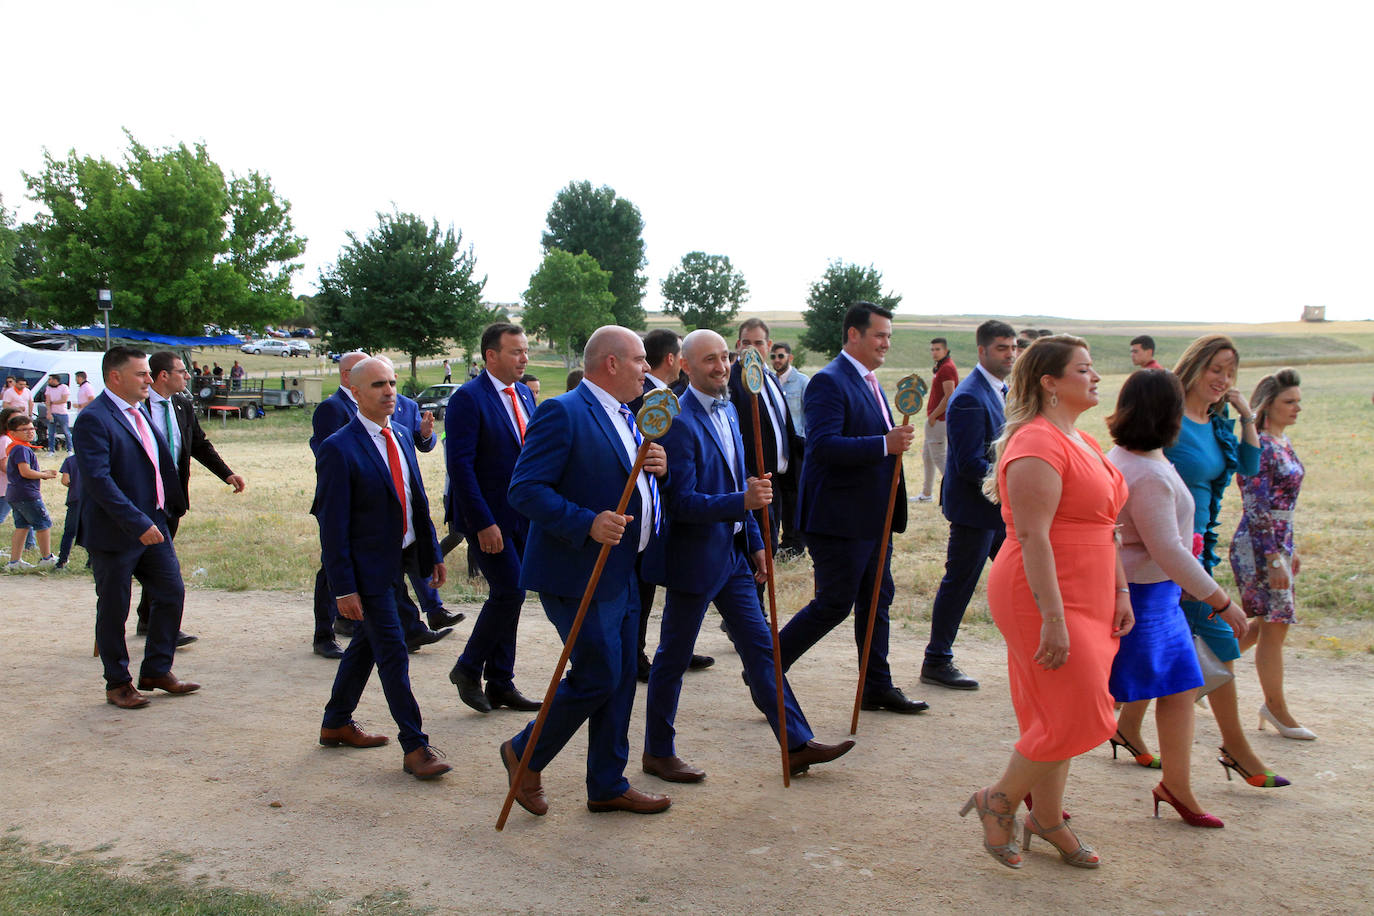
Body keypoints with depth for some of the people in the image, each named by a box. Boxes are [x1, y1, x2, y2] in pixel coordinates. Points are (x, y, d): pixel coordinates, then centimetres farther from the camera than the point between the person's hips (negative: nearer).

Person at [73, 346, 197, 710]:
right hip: (114, 534, -8)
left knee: (172, 592, 12)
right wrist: (137, 523, -28)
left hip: (152, 524, 8)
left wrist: (169, 507, 16)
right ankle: (117, 683, 21)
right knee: (113, 610, 6)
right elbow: (98, 479, -25)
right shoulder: (93, 420, -17)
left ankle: (157, 670, 27)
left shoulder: (139, 411, 11)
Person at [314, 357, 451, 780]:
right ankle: (414, 746, 2)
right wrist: (343, 588, -18)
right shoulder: (338, 449, -15)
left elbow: (417, 501, 16)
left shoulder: (401, 438, 9)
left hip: (396, 562, 8)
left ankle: (336, 724, 35)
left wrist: (432, 553, 13)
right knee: (393, 654, -6)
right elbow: (332, 525, -16)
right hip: (367, 569, -8)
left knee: (366, 645, 19)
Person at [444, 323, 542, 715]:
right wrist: (483, 523, -21)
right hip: (488, 517, -7)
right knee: (509, 592, -11)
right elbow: (460, 465, -17)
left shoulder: (524, 394, 11)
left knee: (508, 595, 11)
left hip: (523, 517, 7)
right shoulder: (468, 398, -13)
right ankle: (468, 669, 9)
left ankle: (500, 684, 20)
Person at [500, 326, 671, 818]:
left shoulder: (624, 417, 15)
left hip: (621, 573, 9)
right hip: (578, 574, -9)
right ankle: (525, 755, 18)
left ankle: (608, 786, 25)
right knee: (597, 676, -5)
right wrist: (587, 524, -30)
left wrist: (656, 469, 0)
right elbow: (525, 489, -20)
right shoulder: (563, 413, -15)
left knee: (621, 679, 12)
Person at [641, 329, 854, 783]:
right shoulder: (679, 421, -18)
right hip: (694, 557, -8)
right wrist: (742, 502, -33)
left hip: (732, 553, 8)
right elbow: (681, 501, -23)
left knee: (759, 646, 11)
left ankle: (797, 744, 17)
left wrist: (755, 542, 15)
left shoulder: (727, 409, 11)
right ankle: (658, 752, 21)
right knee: (674, 657, 6)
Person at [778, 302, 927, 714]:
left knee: (876, 602, 14)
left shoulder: (868, 382, 17)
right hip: (840, 517, -10)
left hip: (872, 517, 10)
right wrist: (885, 444, -29)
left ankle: (877, 687, 25)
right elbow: (823, 445, -27)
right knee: (834, 604, -3)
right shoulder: (828, 382, -15)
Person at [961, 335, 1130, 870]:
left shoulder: (1083, 442, 16)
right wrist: (1053, 620, -26)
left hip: (1084, 600, 10)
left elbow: (1102, 528, 20)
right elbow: (1032, 536, -23)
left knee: (1057, 716, 14)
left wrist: (1120, 592, 13)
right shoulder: (1037, 444, -17)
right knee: (1074, 715, -9)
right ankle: (999, 800, 10)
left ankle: (1047, 821, 26)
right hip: (1042, 600, -10)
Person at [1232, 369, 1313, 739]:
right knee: (1274, 624, -1)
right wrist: (1274, 559, -20)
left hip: (1278, 542, 9)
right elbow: (1257, 508, -20)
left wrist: (1290, 550, 20)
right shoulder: (1260, 446, -16)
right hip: (1258, 546, -9)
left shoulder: (1283, 442, 12)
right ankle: (1277, 709, 11)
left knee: (1268, 623, 14)